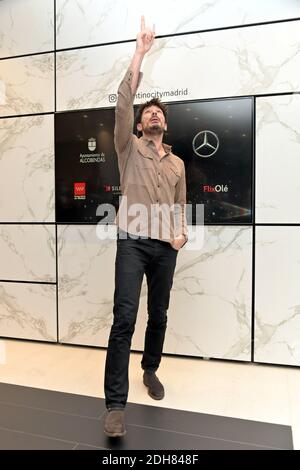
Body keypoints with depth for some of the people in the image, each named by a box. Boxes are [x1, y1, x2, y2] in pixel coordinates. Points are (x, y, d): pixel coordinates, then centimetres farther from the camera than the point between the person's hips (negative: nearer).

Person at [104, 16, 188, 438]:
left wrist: (182, 234, 2)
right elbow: (123, 102, -3)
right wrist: (141, 52, -2)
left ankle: (151, 370, 35)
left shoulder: (178, 163, 19)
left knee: (159, 316, 12)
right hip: (133, 243, -4)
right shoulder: (129, 147, 9)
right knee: (124, 318, -12)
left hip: (165, 248, 4)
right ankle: (115, 404, -5)